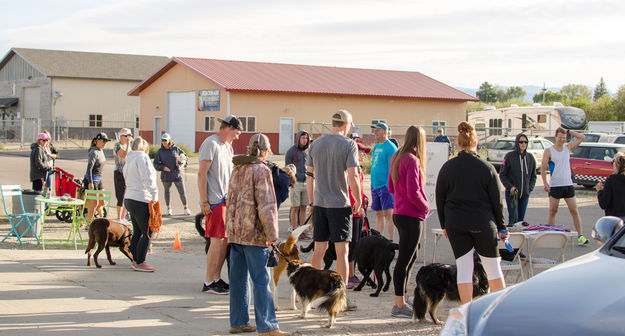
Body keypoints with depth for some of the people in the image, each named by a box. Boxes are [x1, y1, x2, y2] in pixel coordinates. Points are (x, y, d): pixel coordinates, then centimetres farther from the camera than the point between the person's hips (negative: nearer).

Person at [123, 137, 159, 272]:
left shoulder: (128, 161, 20)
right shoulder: (142, 157, -7)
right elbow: (147, 178, -18)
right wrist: (154, 195, -19)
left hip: (129, 199, 9)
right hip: (141, 200, -9)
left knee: (137, 232, 16)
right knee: (147, 233, -6)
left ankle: (135, 261, 21)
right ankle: (140, 263, -6)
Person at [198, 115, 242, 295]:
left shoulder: (227, 146, 19)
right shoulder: (210, 144, -10)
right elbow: (201, 174, -14)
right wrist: (204, 202, -17)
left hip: (226, 199, 9)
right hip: (214, 201, -9)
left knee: (225, 240, 9)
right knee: (217, 241, -7)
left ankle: (216, 278, 17)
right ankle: (209, 283, -1)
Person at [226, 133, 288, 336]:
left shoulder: (237, 169, 13)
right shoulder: (261, 171, -11)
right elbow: (266, 205, -15)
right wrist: (272, 234, -12)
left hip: (235, 232, 8)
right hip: (254, 234, -8)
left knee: (238, 279, 12)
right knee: (261, 281, -6)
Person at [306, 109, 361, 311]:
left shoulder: (316, 144, 8)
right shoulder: (349, 145, -8)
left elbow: (310, 175, 11)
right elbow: (352, 176, -15)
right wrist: (358, 199, -2)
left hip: (319, 204, 5)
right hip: (340, 204, -5)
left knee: (319, 250, 11)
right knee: (342, 251, 0)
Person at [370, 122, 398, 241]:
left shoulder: (390, 147, -9)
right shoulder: (376, 146, 16)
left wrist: (388, 185, -19)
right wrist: (372, 184, 17)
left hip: (385, 186, -8)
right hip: (375, 186, 8)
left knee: (388, 213, -8)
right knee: (378, 214, 12)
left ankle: (390, 241, -7)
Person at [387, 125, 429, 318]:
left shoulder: (396, 158, 11)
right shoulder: (412, 161, -17)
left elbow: (391, 188, 19)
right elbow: (413, 192, -22)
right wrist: (425, 206, -7)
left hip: (399, 213, 9)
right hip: (411, 216, -9)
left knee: (410, 256, 20)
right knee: (405, 260, -5)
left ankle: (402, 299, 26)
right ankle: (399, 305, 0)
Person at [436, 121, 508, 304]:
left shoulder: (447, 167, 0)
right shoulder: (486, 167, -5)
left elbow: (440, 199, 5)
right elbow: (497, 200, -2)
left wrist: (444, 225, 14)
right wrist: (501, 227, 7)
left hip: (455, 225, 1)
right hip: (483, 224, -1)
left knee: (463, 268, 4)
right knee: (493, 267, 11)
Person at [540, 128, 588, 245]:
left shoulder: (568, 148, 9)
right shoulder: (548, 151, -2)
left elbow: (581, 137, 9)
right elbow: (543, 168, -5)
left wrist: (568, 131, 3)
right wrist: (545, 183, -16)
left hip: (568, 185, 3)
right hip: (554, 186, -3)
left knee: (574, 210, -1)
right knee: (552, 211, 3)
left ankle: (580, 235, 0)